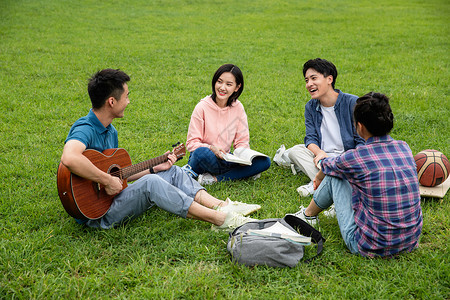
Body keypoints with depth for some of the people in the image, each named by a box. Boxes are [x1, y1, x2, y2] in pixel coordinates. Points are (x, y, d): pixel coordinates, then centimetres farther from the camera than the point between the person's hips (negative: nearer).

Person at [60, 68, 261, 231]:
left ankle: (221, 206, -8)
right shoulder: (85, 129, -21)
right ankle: (219, 219, -27)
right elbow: (69, 158, -44)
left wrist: (155, 168, 10)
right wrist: (107, 181, -34)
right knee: (150, 183, -31)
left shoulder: (110, 131, 11)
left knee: (173, 172, 5)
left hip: (114, 197, 10)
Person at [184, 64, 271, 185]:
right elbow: (192, 143, -9)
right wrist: (211, 148, -28)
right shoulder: (202, 107, -11)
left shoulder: (238, 108, 1)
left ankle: (215, 178, -20)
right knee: (201, 152, -41)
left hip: (224, 159, 5)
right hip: (205, 161, -5)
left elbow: (242, 141, 5)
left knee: (264, 161, -17)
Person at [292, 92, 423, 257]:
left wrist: (319, 177, 33)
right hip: (411, 242, 6)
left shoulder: (354, 158, -17)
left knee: (333, 176, 9)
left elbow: (326, 165, 8)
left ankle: (308, 215, 34)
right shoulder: (405, 148, -1)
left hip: (371, 247, -5)